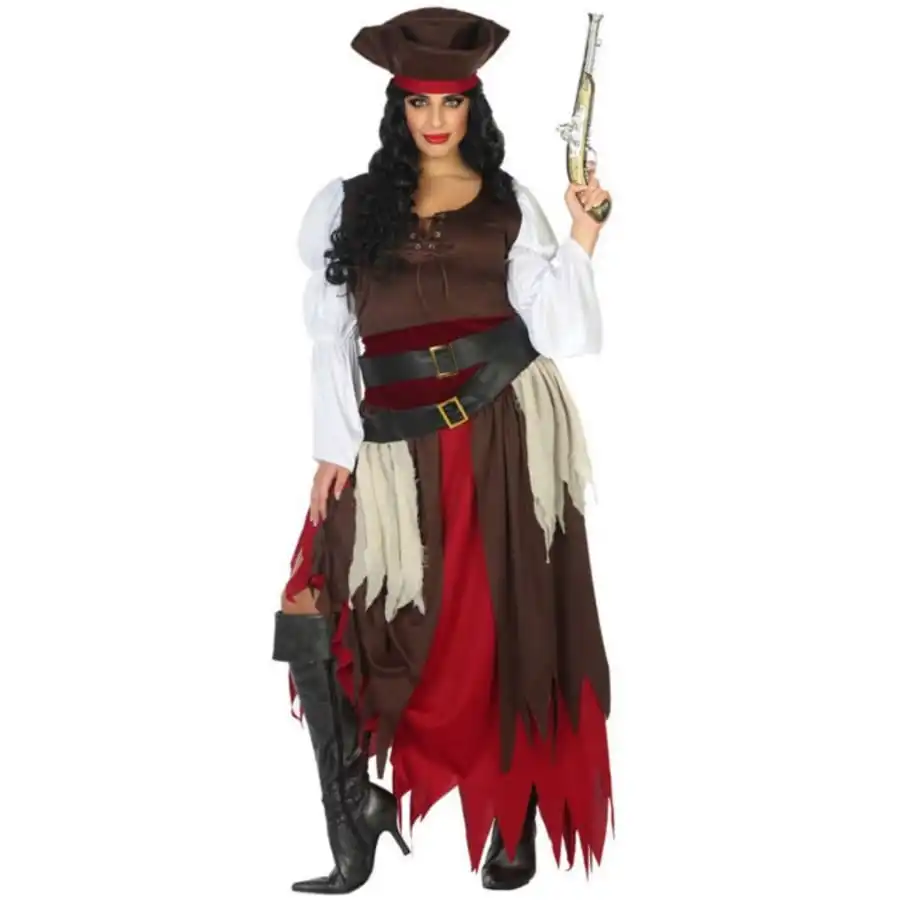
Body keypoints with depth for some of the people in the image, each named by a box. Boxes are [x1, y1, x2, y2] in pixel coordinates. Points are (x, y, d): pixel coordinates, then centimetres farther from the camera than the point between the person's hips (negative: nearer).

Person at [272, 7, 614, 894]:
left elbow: (555, 326, 0)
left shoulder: (509, 204, 9)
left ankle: (514, 822, 16)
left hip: (504, 426, -1)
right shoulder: (351, 204, 11)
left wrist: (581, 241, -12)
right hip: (399, 439, 1)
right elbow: (330, 335, 6)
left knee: (504, 619, 2)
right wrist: (335, 446, -3)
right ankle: (354, 821, 1)